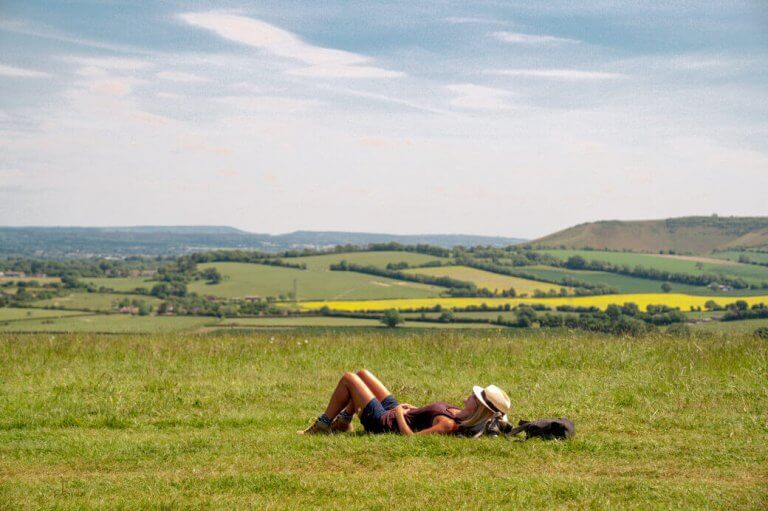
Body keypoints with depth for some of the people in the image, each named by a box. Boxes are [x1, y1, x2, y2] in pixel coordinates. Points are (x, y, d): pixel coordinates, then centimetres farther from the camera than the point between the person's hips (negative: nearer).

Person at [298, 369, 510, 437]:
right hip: (394, 411, 9)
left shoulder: (450, 425, -35)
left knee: (348, 379, -1)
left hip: (383, 422, -9)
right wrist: (416, 410, 8)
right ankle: (343, 422, 29)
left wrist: (400, 414, -23)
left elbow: (410, 436, -38)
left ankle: (322, 426, 15)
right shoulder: (462, 415, -8)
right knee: (362, 374, 21)